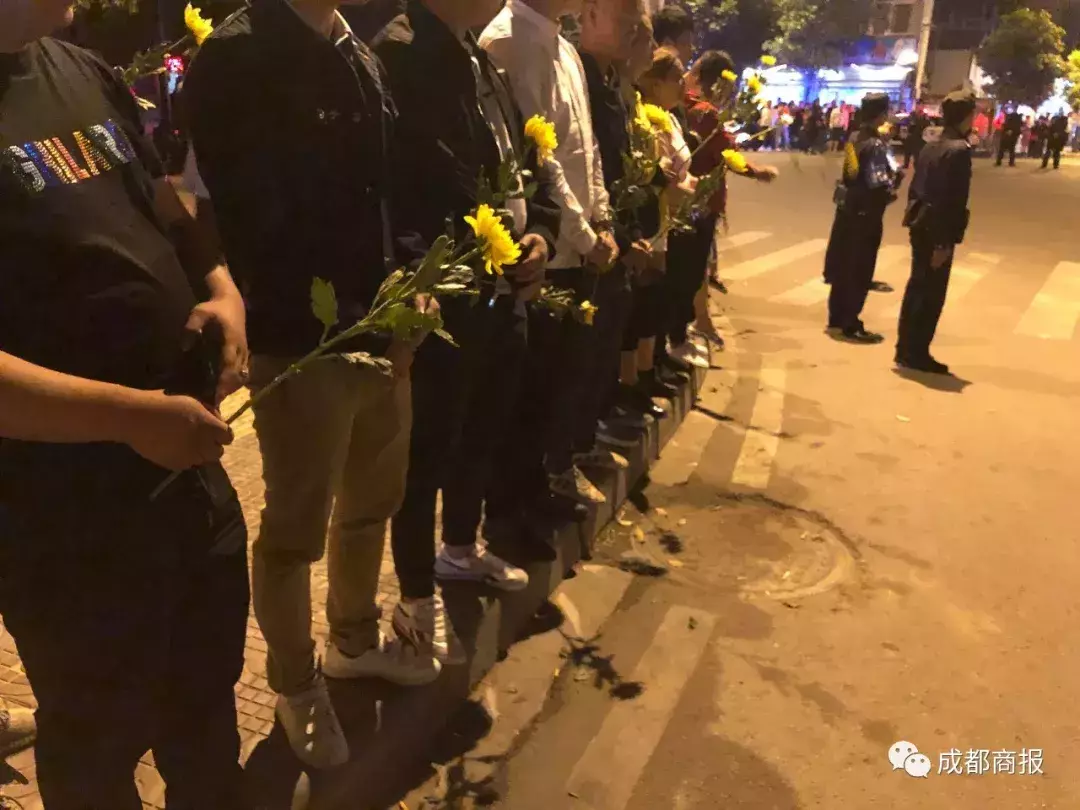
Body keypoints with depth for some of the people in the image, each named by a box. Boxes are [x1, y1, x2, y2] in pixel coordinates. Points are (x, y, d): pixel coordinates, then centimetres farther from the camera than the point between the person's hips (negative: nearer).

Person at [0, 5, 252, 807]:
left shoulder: (89, 75, 4)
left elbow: (170, 216, 15)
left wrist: (222, 291, -4)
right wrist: (131, 414, -26)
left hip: (190, 467, 7)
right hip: (65, 515, -7)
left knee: (207, 704, 26)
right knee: (100, 742, 18)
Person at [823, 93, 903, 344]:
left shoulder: (856, 138, 7)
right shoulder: (876, 145, -18)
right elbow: (877, 184, -25)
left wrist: (892, 172, 5)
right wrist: (894, 181, -7)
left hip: (847, 207, 8)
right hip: (866, 212, -8)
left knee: (844, 265, 15)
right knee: (859, 270, 0)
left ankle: (837, 320, 25)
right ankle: (850, 326, 6)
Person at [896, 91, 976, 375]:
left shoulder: (931, 146, 12)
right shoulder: (959, 150, -16)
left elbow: (915, 188, 14)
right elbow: (953, 200, -21)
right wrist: (946, 242, -20)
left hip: (921, 225, 9)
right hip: (936, 230, -9)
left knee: (917, 288, 15)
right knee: (932, 294, 0)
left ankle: (905, 349, 22)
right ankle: (916, 354, 6)